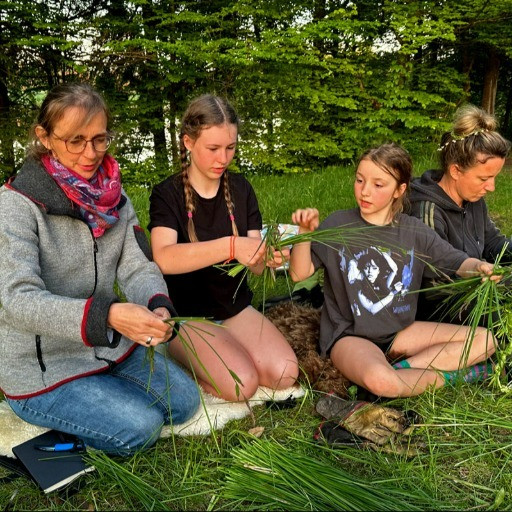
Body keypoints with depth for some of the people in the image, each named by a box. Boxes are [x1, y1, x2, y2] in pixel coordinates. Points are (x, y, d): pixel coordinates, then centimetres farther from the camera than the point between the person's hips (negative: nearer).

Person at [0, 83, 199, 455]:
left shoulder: (114, 196, 2)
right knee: (142, 427, -15)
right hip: (41, 367, -6)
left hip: (111, 344, 6)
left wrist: (158, 307, -29)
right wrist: (107, 315, -43)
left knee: (184, 402, 1)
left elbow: (137, 267, -5)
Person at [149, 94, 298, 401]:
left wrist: (268, 258, -26)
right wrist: (231, 246, -43)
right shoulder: (168, 194, -11)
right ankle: (178, 364, 3)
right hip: (187, 315, -4)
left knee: (285, 373, -17)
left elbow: (255, 266, -2)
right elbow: (164, 258, -31)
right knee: (240, 384, -24)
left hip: (236, 307, 4)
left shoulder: (241, 190, 3)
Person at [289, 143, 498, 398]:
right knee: (380, 381, -38)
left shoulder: (413, 231, 2)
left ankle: (400, 368, -14)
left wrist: (479, 268, -17)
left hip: (399, 331, 5)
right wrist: (305, 232, -27)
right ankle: (450, 374, -9)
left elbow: (457, 262, 6)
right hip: (349, 335, -5)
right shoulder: (338, 225, -7)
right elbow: (299, 273, -11)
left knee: (484, 340, -5)